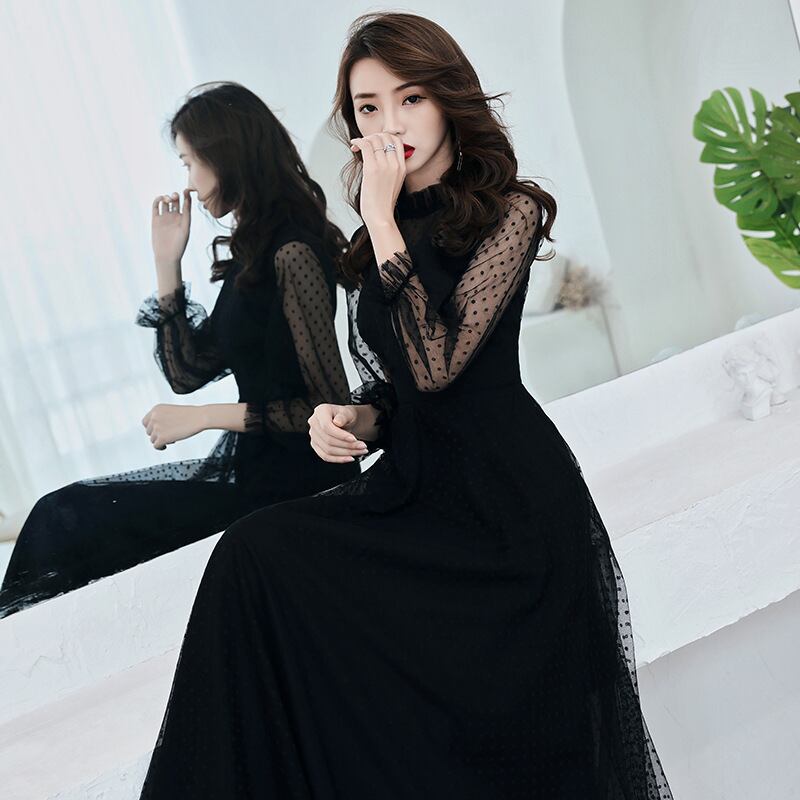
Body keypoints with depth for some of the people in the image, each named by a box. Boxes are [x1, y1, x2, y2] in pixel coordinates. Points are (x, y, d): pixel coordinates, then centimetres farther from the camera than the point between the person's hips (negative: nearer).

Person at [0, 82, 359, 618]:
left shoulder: (293, 255, -17)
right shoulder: (252, 252, 12)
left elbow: (330, 406, -19)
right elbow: (188, 371, 12)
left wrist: (206, 417, -16)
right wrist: (168, 265, 5)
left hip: (293, 476, -8)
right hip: (250, 463, 8)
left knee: (63, 522, -10)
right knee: (64, 511, -1)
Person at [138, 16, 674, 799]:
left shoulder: (507, 211, -6)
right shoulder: (374, 240, 12)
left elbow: (437, 364, -20)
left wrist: (384, 220, -14)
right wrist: (352, 417, -4)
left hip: (508, 495, -5)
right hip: (415, 485, 6)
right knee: (259, 550, -17)